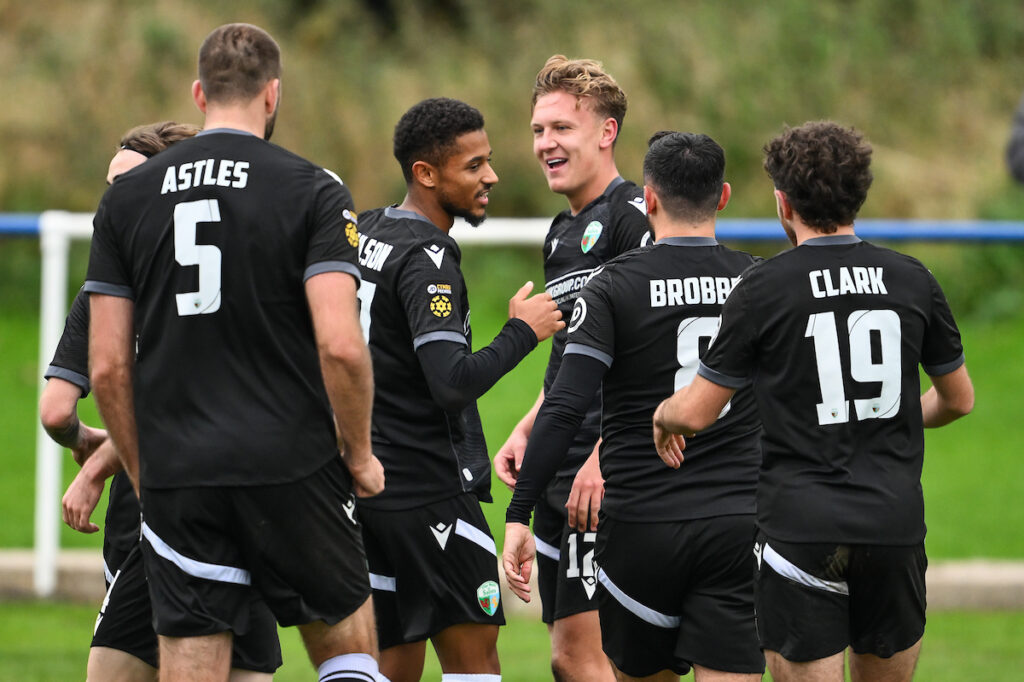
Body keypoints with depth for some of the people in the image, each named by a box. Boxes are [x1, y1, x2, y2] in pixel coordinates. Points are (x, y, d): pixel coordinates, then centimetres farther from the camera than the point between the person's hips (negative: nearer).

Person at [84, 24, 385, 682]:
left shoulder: (128, 196, 6)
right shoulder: (312, 191, -4)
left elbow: (108, 366, 5)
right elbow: (340, 345, -14)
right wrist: (360, 454, 0)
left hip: (176, 477, 3)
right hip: (292, 469, -3)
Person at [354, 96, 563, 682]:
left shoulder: (364, 233, 12)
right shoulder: (427, 260, -16)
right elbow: (453, 383, -25)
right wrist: (522, 332, -12)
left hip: (363, 485, 8)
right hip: (428, 490, -8)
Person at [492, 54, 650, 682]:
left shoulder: (632, 217, -11)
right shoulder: (563, 232, 19)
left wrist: (601, 460, -22)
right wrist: (525, 434, 17)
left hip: (608, 472, -10)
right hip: (559, 469, 10)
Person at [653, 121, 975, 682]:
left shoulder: (764, 288, -6)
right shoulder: (911, 280, 4)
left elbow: (696, 413, -4)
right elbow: (958, 398, 18)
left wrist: (663, 414, 20)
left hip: (802, 526, -3)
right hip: (896, 525, 3)